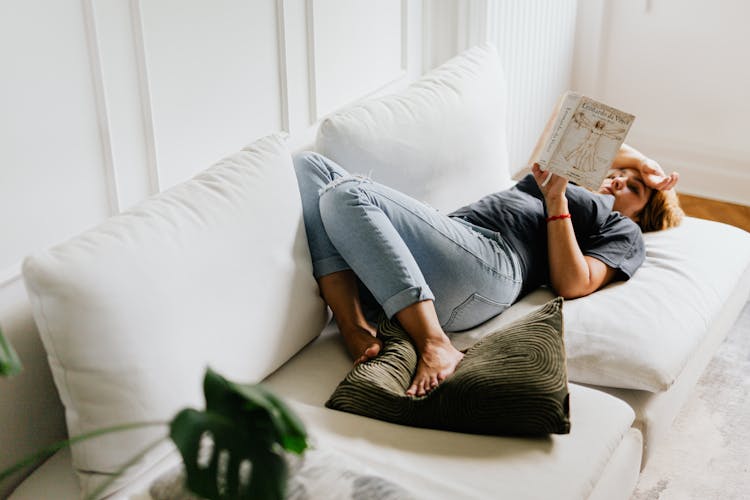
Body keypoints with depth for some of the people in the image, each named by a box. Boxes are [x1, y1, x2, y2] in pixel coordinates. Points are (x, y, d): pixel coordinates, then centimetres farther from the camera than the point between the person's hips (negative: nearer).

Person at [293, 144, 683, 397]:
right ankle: (356, 328, -26)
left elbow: (571, 285, 1)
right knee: (308, 166, -10)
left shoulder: (623, 231, 19)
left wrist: (556, 199, 4)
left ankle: (435, 346, -35)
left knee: (347, 196, -29)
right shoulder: (572, 182, 42)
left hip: (486, 262, -8)